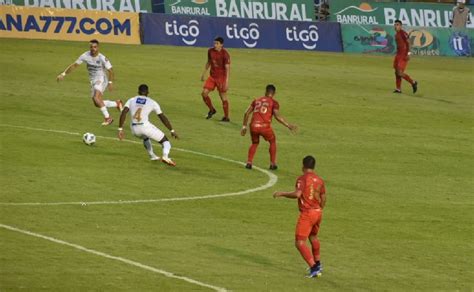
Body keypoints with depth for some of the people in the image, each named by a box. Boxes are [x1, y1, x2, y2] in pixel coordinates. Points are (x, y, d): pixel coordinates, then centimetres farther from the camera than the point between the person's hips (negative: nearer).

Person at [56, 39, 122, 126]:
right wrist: (63, 74, -4)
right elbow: (74, 65, 0)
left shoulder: (102, 58, -19)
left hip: (101, 79, -6)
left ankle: (107, 118, -15)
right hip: (93, 81, 6)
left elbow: (110, 70, -10)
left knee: (96, 98, -26)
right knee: (97, 104, 7)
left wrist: (110, 83, -15)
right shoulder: (85, 56, -7)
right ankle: (117, 103, 28)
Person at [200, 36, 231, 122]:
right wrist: (204, 73, 18)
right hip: (212, 76, 5)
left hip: (221, 77, -5)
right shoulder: (210, 51, 0)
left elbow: (227, 68, -18)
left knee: (223, 97, 0)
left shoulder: (225, 54, -17)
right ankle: (211, 110, 18)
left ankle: (226, 117, 11)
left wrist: (227, 81, -24)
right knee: (204, 93, -5)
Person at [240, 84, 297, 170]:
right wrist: (288, 126, -2)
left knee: (255, 143, 29)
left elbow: (247, 113, 17)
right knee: (272, 142, 24)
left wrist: (244, 127, 26)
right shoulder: (274, 103, 7)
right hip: (264, 126, -3)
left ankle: (249, 163, 17)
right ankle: (273, 164, 23)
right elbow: (278, 116, -7)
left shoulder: (256, 100, 20)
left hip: (253, 126, 3)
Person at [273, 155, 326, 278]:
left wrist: (282, 194, -13)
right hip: (317, 212, 7)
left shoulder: (302, 179, -12)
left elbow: (297, 194, -26)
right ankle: (318, 264, 43)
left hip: (306, 213, -7)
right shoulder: (319, 180, 8)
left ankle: (314, 268, -17)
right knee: (313, 237, 30)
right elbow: (323, 199, 13)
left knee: (300, 243, -5)